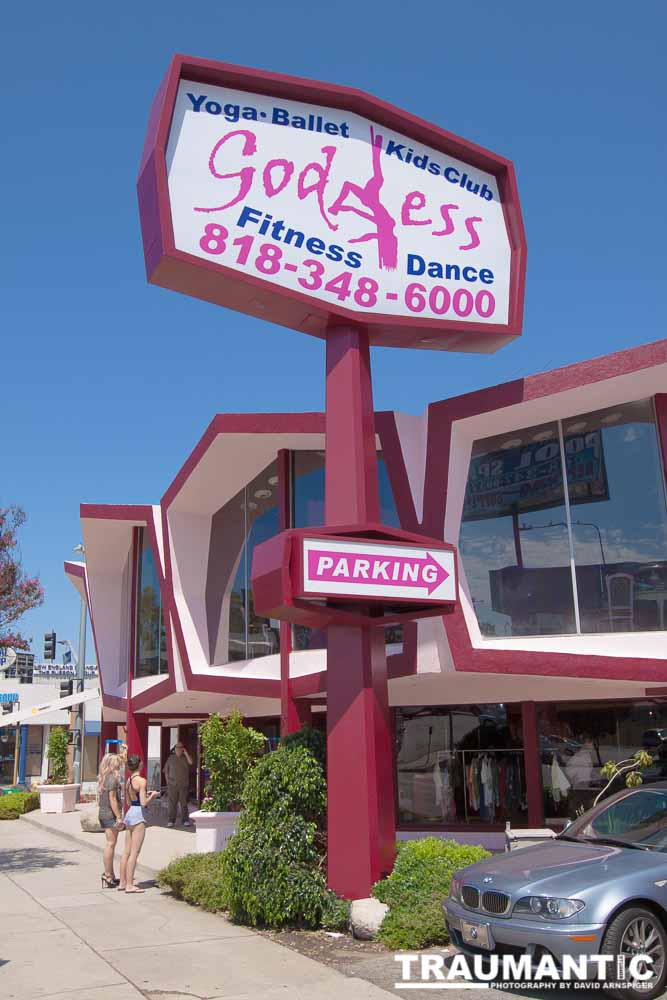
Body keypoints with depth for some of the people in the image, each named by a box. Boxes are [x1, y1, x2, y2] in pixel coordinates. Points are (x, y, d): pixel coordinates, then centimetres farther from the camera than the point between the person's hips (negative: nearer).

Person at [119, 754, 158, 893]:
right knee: (134, 852, -4)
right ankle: (129, 885, -2)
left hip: (129, 814, 8)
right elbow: (143, 803, -17)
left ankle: (123, 882, 19)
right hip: (138, 815, -8)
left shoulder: (128, 780, 9)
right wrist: (152, 796, 0)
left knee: (126, 851, 13)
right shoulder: (141, 781, -14)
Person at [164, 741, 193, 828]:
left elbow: (191, 762, -16)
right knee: (172, 803, 1)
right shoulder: (170, 758, 9)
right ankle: (171, 820, 6)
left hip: (183, 785, -1)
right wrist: (167, 781, 4)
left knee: (184, 802, 0)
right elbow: (166, 770, 13)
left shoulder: (186, 757, 6)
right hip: (172, 784, 1)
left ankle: (185, 820, 5)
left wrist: (186, 752, -12)